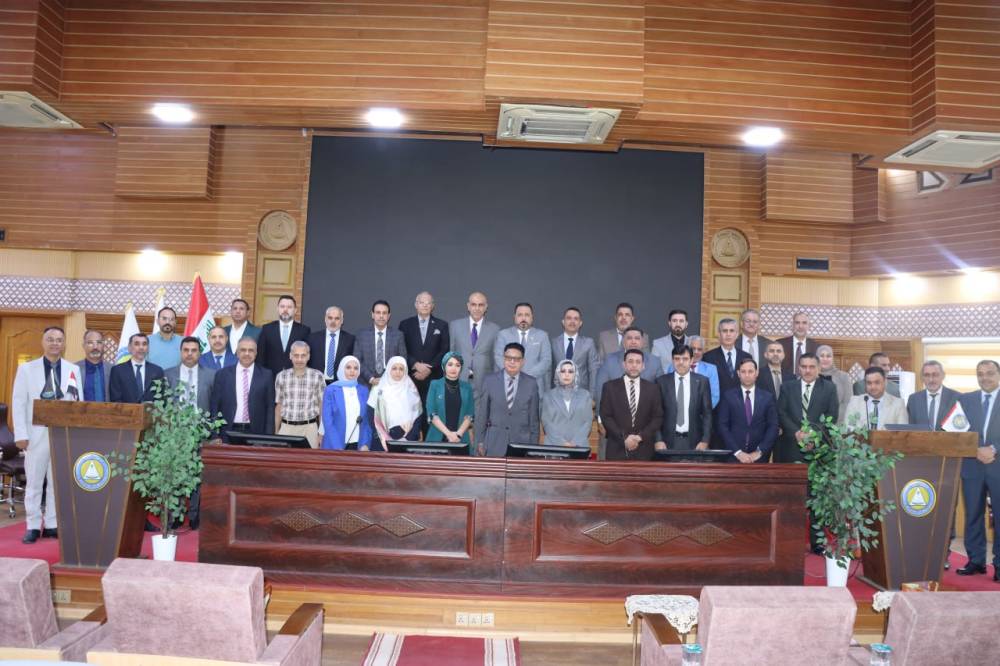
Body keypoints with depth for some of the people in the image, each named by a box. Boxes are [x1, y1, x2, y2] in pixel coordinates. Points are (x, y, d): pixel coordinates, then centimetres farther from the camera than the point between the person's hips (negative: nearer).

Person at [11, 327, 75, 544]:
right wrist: (20, 434, -8)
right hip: (37, 434, -1)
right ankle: (33, 526, 12)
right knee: (33, 482, 5)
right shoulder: (26, 368, 4)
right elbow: (18, 403, 0)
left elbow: (78, 401, 3)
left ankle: (52, 524, 15)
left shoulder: (73, 370, 6)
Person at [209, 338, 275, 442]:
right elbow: (214, 407, 6)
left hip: (256, 434, -1)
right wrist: (215, 436, -2)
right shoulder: (222, 374, 6)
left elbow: (270, 408, 2)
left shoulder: (266, 375, 3)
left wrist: (268, 437, -5)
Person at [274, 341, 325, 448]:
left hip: (309, 428, -1)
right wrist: (276, 431, 9)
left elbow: (322, 405, 3)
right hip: (286, 427, 2)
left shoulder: (317, 376, -1)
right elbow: (279, 406, 10)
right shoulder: (282, 376, 5)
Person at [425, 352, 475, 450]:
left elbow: (469, 415, 4)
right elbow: (432, 413, -4)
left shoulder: (467, 387, 7)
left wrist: (459, 433, -10)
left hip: (461, 440, 1)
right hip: (438, 438, -1)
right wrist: (448, 433, -13)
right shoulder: (435, 385, 3)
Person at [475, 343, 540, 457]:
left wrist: (534, 446, 5)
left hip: (522, 442, 0)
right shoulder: (489, 381, 1)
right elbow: (482, 414, 4)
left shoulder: (531, 383, 3)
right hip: (495, 443, 0)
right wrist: (480, 442, 2)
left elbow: (534, 417, 6)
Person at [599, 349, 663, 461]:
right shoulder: (610, 387, 5)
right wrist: (624, 438, -11)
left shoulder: (652, 388, 10)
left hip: (643, 449, 1)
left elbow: (658, 417, 6)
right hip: (617, 449, -1)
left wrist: (641, 436, -8)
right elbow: (606, 416, 0)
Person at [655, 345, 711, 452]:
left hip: (694, 442, 0)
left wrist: (705, 441, -4)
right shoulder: (661, 382, 2)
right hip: (668, 442, 0)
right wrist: (658, 440, -7)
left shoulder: (702, 382, 4)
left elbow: (707, 413, 4)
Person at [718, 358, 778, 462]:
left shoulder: (768, 397, 6)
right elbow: (723, 426, -2)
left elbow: (773, 427, 2)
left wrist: (759, 452, -8)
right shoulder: (728, 397, 3)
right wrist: (737, 452, -11)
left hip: (759, 457, 1)